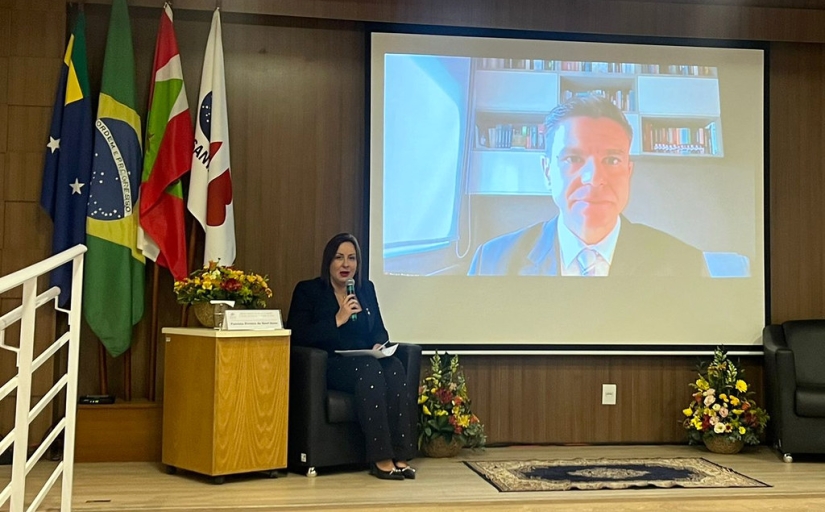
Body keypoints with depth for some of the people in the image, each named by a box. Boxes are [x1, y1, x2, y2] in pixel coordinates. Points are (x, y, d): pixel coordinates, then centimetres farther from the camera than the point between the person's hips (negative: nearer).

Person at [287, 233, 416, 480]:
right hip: (328, 367, -4)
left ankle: (399, 455, -31)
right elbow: (298, 336, -9)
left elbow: (379, 330, 19)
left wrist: (379, 344, -5)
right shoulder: (308, 290, 3)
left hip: (365, 361, 5)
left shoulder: (366, 288, 17)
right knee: (369, 369, -36)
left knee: (395, 367, -30)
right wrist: (337, 321, -15)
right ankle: (381, 458, -35)